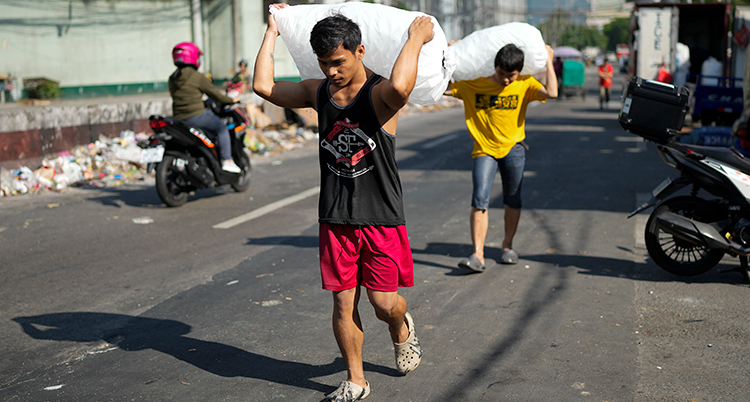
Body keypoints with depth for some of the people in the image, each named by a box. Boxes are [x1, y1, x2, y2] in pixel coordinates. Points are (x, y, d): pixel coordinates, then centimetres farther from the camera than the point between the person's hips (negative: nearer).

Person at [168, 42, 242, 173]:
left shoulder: (172, 79, 10)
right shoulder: (197, 77, -11)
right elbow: (214, 93, -5)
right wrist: (231, 100, 11)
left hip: (178, 119, 7)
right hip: (196, 116, -7)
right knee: (222, 129, 9)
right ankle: (227, 161, 2)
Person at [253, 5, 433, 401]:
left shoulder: (379, 94, -14)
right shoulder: (318, 92, 4)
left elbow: (399, 87, -39)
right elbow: (264, 86, -2)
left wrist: (416, 38, -25)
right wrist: (272, 32, 4)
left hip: (381, 219, -4)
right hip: (335, 219, 4)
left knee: (384, 303, 0)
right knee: (343, 303, 7)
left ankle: (402, 329, 37)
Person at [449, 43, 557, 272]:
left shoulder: (525, 84, -4)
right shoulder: (473, 84, -5)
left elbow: (551, 92, -20)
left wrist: (548, 60, -13)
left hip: (513, 148, 1)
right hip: (484, 150, -1)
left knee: (512, 200, 10)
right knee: (479, 200, -13)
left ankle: (508, 246, 31)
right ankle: (478, 255, -14)